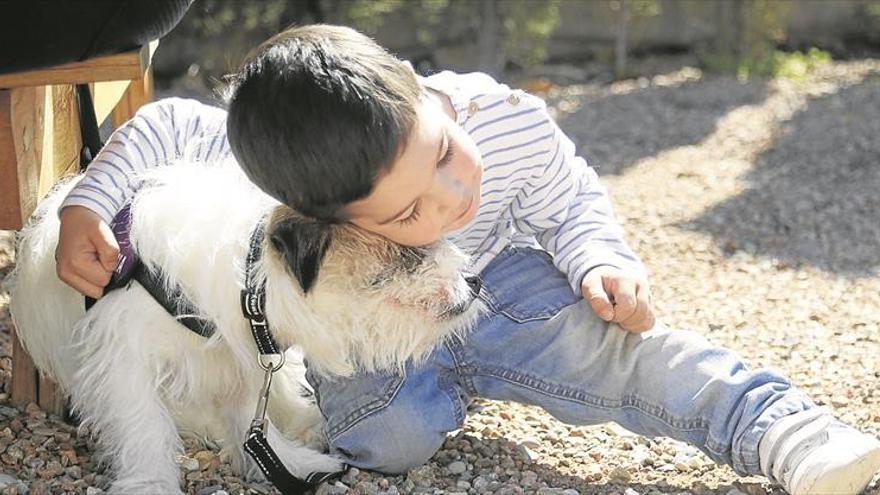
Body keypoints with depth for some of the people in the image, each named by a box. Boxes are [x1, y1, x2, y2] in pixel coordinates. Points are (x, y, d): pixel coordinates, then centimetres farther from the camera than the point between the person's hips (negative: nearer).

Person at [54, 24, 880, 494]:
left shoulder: (509, 121, -32)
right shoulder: (281, 180, -35)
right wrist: (86, 206, -26)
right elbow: (167, 126, -17)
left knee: (604, 338, -24)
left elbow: (569, 200, -10)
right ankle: (451, 388, 8)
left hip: (496, 276, 0)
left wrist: (601, 264, -30)